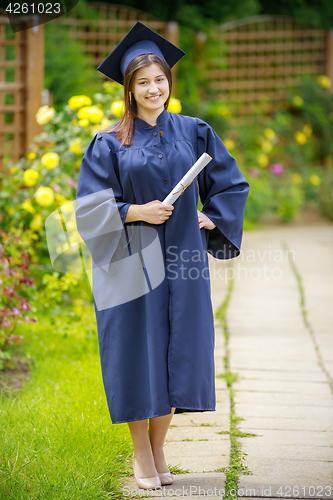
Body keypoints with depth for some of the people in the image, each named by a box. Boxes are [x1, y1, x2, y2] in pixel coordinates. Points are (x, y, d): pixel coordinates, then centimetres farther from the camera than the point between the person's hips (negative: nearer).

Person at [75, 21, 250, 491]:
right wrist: (135, 212, -16)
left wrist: (211, 219, 1)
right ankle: (141, 454, 15)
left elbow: (231, 184, 15)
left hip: (181, 262, 2)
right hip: (132, 264, -2)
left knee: (175, 355, 4)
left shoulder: (194, 133, 6)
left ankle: (159, 451, 18)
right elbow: (90, 205, -3)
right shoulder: (110, 144, -1)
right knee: (138, 355, 1)